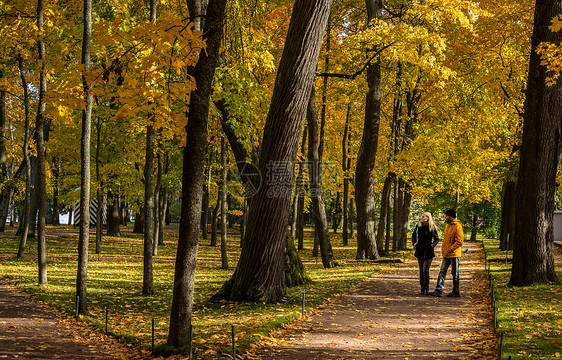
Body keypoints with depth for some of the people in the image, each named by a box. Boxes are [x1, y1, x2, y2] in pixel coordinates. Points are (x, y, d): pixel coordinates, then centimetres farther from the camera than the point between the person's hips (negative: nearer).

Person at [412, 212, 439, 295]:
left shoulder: (432, 227, -6)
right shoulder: (418, 226, 4)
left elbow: (437, 238, 3)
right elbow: (414, 235, 19)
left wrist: (432, 244, -13)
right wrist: (414, 243, 5)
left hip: (428, 251, -4)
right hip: (420, 250, 4)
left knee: (425, 270, -11)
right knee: (421, 270, 7)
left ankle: (426, 288, 2)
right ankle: (422, 288, 14)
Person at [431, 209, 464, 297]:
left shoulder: (457, 226, -16)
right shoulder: (448, 225, 12)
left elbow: (459, 242, -21)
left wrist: (449, 249, -19)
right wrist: (443, 249, 12)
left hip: (454, 254, -8)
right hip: (446, 254, 8)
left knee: (455, 273, 3)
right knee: (442, 271, 5)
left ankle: (456, 292, 12)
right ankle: (439, 290, 6)